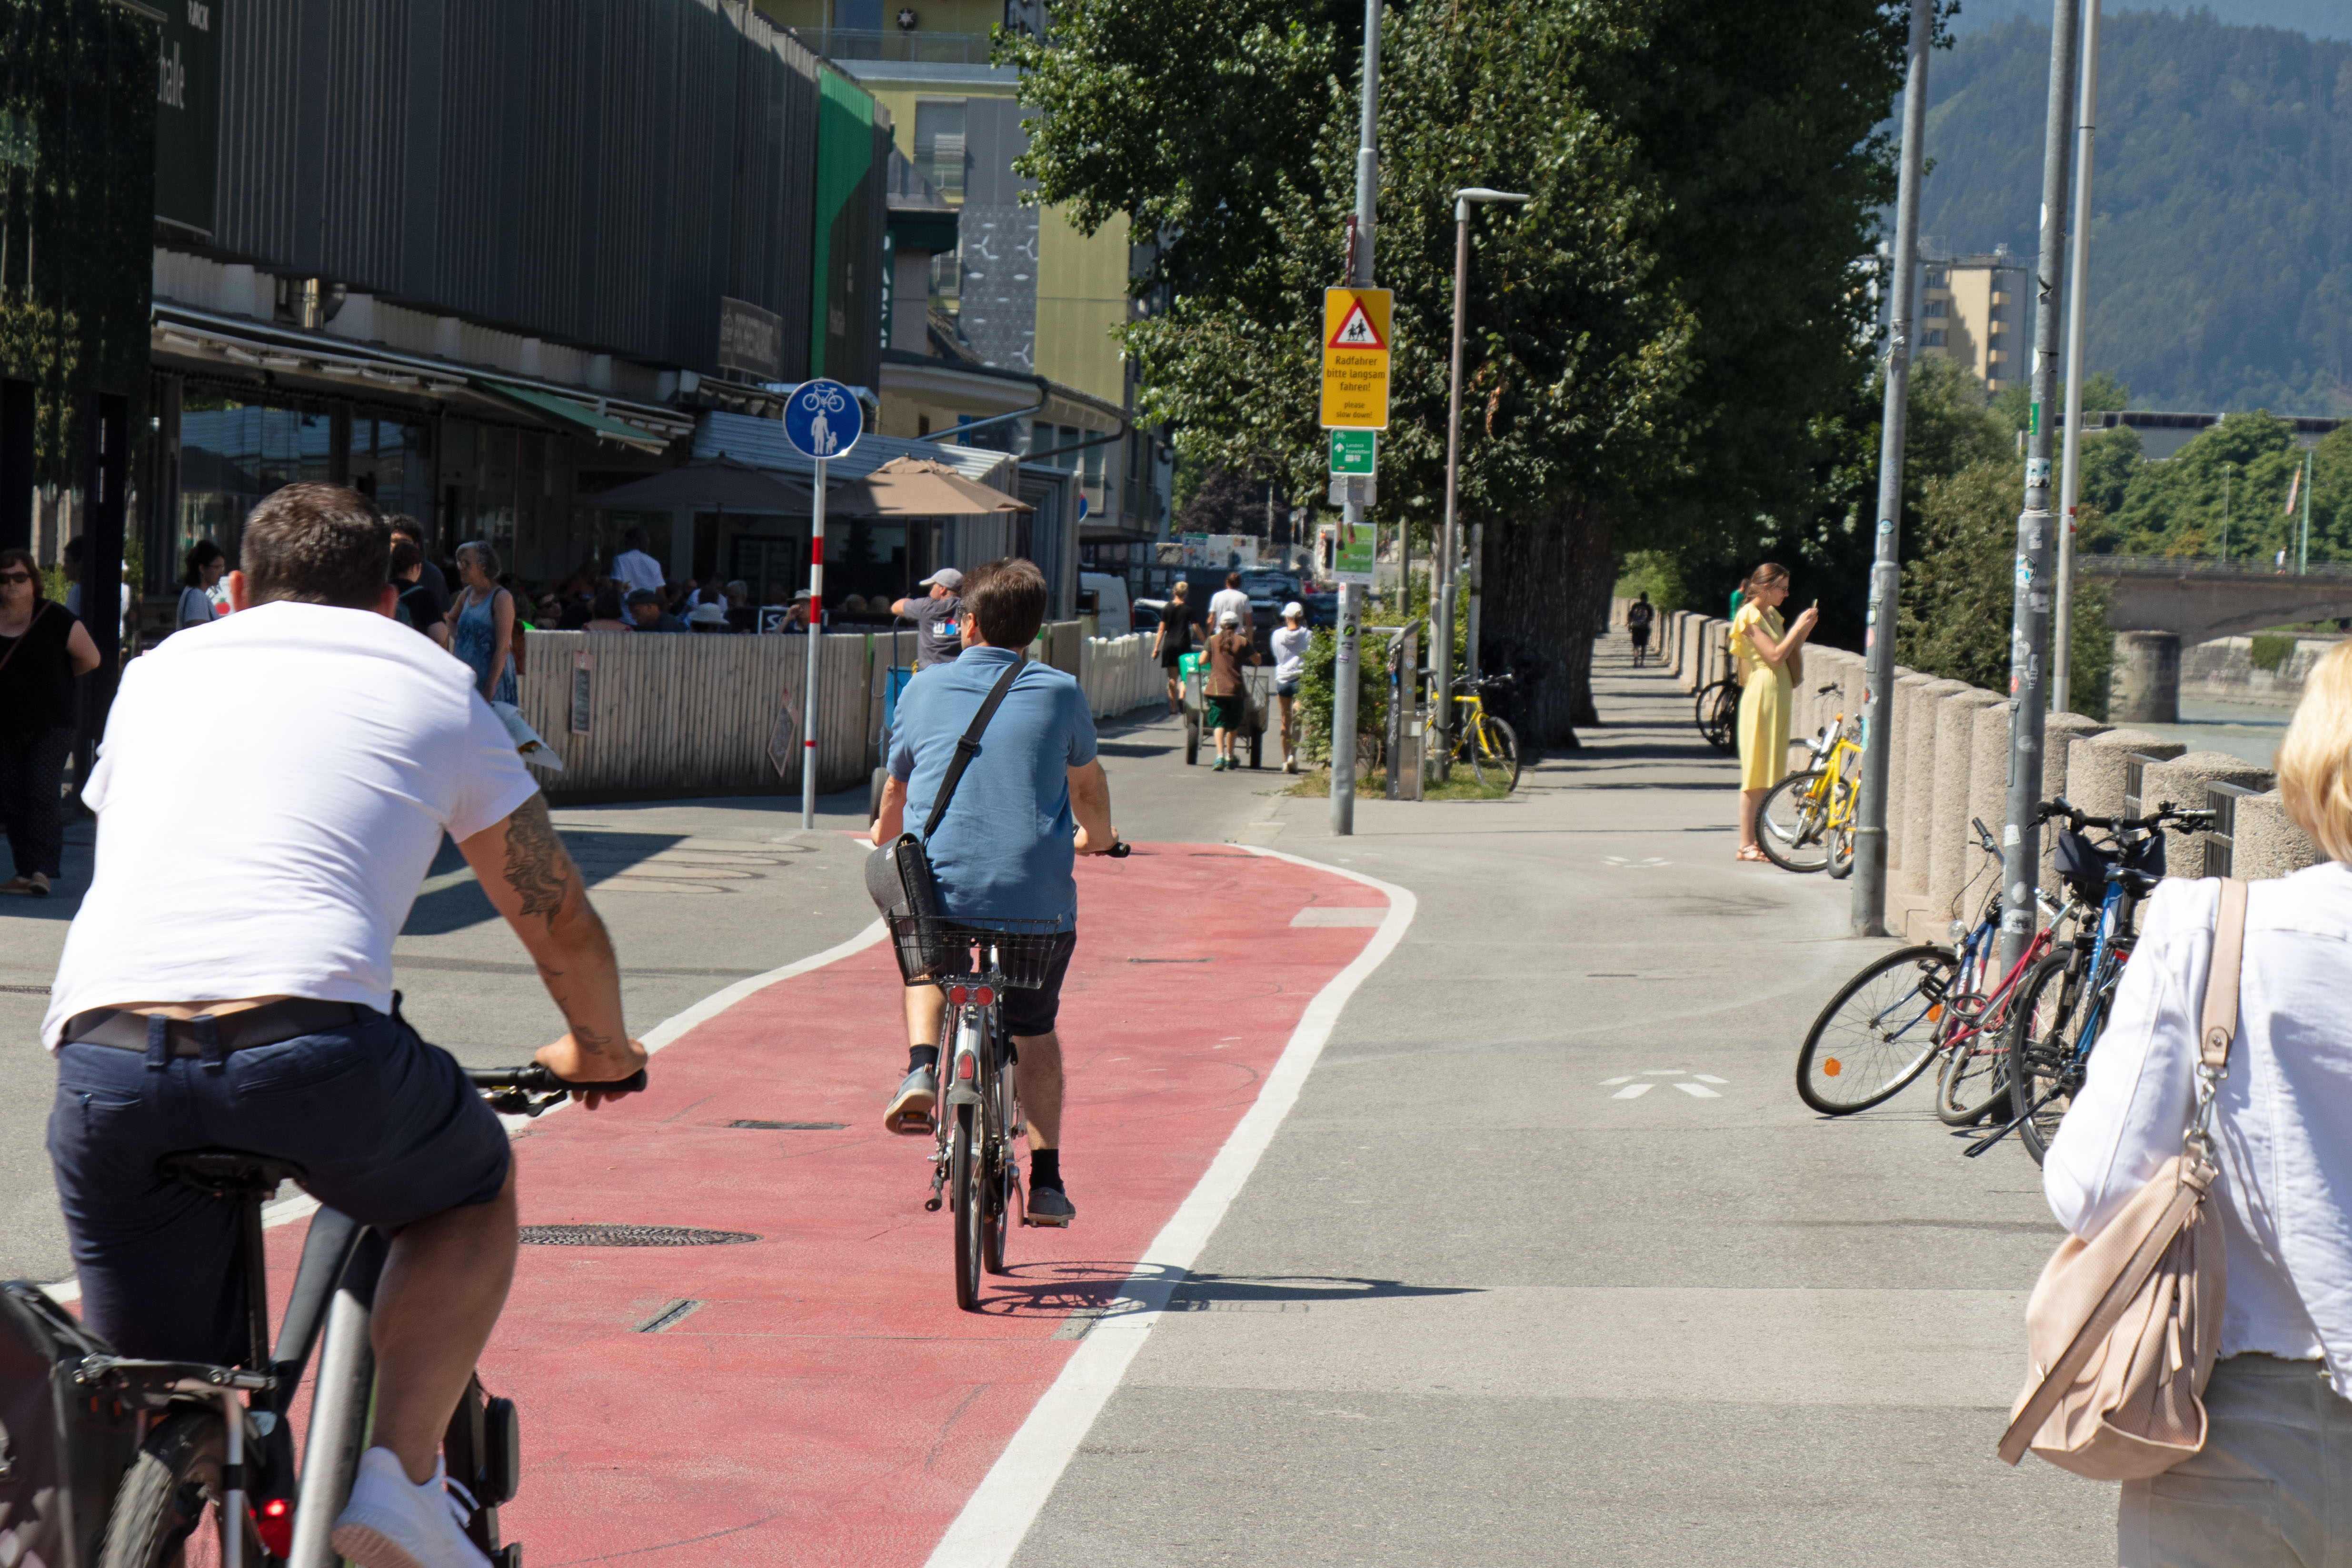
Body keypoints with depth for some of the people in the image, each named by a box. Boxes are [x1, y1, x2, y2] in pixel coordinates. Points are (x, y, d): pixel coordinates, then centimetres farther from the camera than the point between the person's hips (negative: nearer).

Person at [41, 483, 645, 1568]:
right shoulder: (434, 687, 23)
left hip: (103, 1053, 2)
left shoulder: (163, 670, 30)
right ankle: (399, 1480, 13)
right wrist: (600, 1052, 50)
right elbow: (563, 925, 30)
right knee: (477, 1188, 29)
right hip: (314, 1045, -2)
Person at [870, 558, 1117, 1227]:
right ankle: (1046, 1179, 17)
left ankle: (921, 1068, 9)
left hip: (939, 887, 0)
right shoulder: (1059, 693, 7)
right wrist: (1096, 835, 47)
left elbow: (896, 788, 25)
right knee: (1034, 1030, 23)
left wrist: (886, 835, 48)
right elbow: (1088, 782, 25)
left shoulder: (925, 689, 9)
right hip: (1038, 898, 0)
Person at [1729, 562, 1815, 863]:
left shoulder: (1771, 614, 17)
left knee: (1767, 772, 8)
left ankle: (1754, 842, 11)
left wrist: (1805, 630, 3)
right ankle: (1746, 844, -5)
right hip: (1761, 694, -9)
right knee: (1755, 772, -7)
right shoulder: (1750, 615, -10)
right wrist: (1798, 626, -10)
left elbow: (1787, 654, 15)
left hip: (1777, 697, 9)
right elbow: (1774, 656, -17)